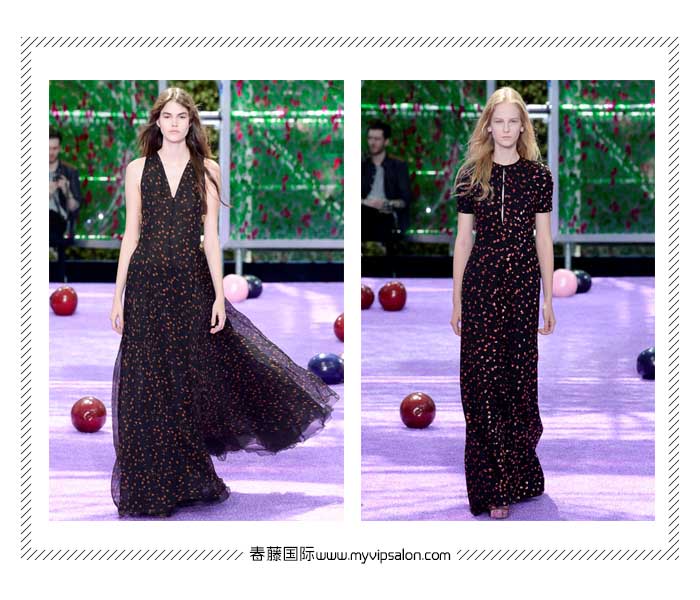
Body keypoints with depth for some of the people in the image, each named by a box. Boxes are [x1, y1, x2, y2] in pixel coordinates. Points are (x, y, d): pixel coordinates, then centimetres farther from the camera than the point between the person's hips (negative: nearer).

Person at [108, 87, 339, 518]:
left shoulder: (207, 171, 5)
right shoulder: (138, 170, 5)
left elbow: (211, 235, 1)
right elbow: (131, 235, 6)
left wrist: (219, 295, -5)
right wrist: (118, 296, 2)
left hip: (192, 282, 0)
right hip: (147, 283, 0)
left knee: (196, 378, 4)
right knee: (148, 387, 0)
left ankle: (189, 480, 20)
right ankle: (153, 486, 9)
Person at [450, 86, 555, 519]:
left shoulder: (538, 175, 3)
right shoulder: (471, 175, 4)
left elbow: (544, 239, 5)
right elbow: (463, 239, 6)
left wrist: (549, 299, 4)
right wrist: (456, 300, 5)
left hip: (524, 279, 0)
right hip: (481, 278, 0)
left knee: (519, 373, 4)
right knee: (482, 378, -4)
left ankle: (516, 477, 19)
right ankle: (493, 487, 0)